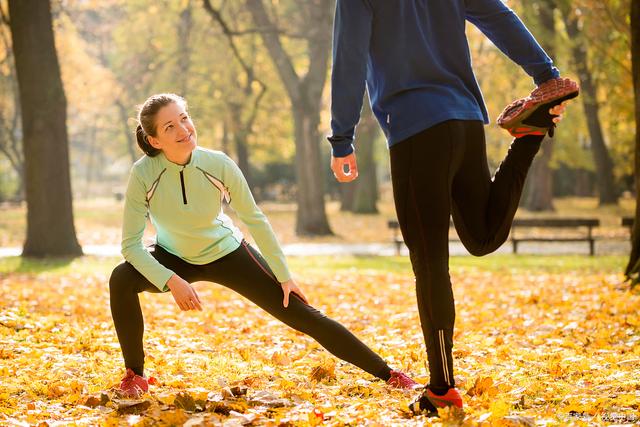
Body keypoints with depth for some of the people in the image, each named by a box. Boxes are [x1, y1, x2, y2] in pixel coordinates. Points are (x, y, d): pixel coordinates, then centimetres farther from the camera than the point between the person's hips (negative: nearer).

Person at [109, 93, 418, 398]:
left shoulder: (218, 165, -26)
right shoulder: (143, 174, -28)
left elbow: (254, 219, -11)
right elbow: (131, 244, -23)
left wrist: (284, 276, -7)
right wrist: (171, 281, -36)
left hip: (226, 253, 0)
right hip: (173, 259, 0)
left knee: (303, 316, -6)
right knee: (121, 279, -30)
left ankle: (387, 374, 5)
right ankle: (135, 375, -12)